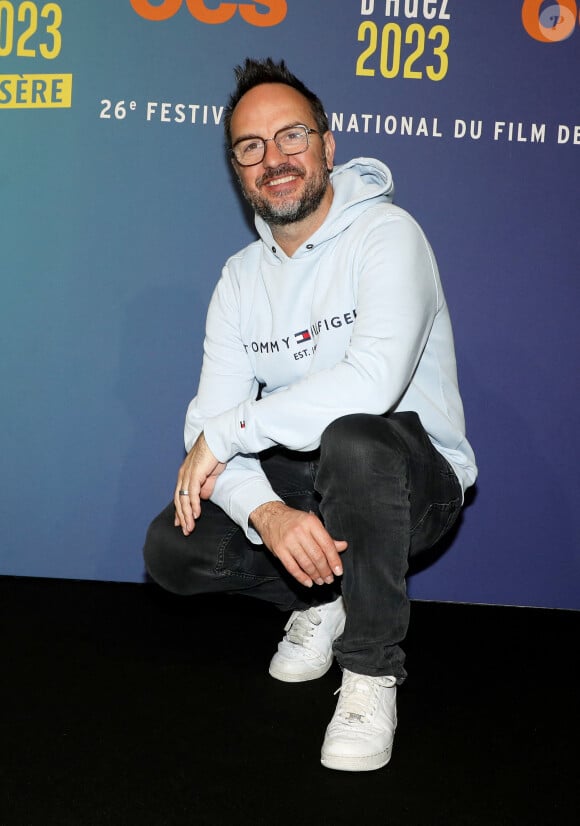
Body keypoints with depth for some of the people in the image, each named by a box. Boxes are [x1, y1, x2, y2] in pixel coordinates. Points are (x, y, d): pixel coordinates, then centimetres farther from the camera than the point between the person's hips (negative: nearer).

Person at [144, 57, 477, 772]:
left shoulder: (386, 234, -16)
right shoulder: (242, 277, 4)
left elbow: (373, 380, -34)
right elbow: (209, 418, -7)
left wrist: (227, 430, -24)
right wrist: (265, 511, -28)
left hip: (411, 478, -6)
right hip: (298, 478, 6)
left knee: (354, 439, -39)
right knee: (172, 548, -13)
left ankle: (372, 673, -18)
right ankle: (318, 603, 16)